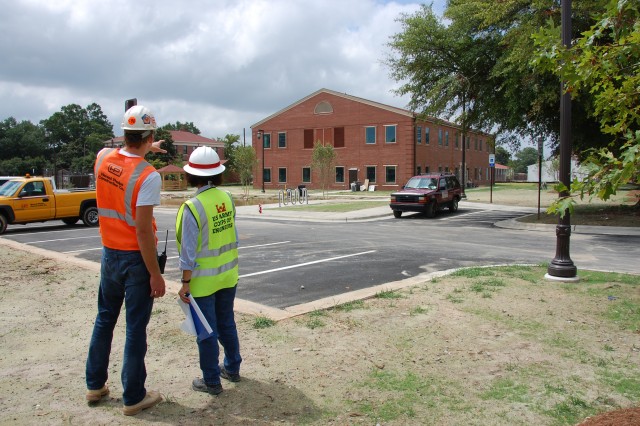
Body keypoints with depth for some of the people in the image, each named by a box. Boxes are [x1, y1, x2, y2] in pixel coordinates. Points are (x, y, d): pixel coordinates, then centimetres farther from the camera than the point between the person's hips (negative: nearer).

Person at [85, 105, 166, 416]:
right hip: (136, 258, -6)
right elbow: (143, 230, -23)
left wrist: (145, 148, 38)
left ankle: (95, 385, 35)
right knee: (136, 329, 4)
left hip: (109, 253, 7)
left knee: (104, 319, 21)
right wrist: (156, 274, -17)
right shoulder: (148, 175, -21)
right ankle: (133, 397, 16)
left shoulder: (102, 158, -1)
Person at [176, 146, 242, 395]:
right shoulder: (227, 199, -3)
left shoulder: (192, 207, -19)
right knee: (227, 323, 21)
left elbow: (189, 251, -17)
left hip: (204, 280, -6)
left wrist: (185, 283, -10)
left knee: (206, 331, 8)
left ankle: (212, 381, 21)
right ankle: (232, 368, 36)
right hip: (228, 275, 6)